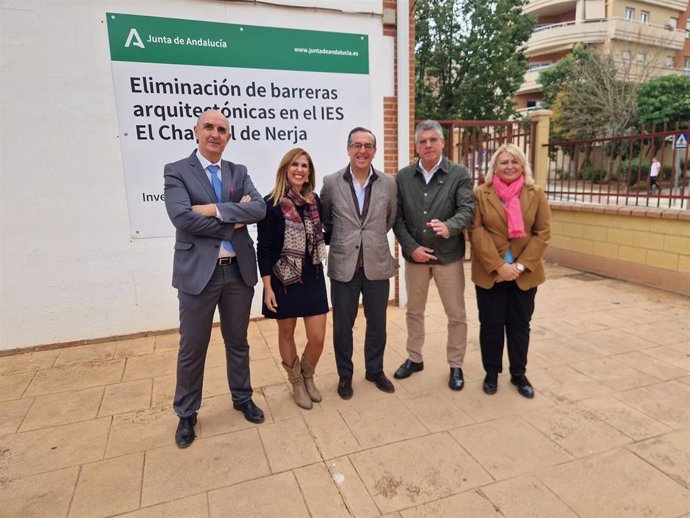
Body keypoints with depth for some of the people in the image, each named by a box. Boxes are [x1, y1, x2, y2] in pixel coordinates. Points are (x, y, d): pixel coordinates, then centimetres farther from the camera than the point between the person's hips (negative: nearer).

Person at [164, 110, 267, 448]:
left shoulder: (239, 172, 9)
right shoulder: (176, 171, -2)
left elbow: (259, 209, -8)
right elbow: (182, 218, -19)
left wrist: (215, 209, -18)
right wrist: (235, 221, -14)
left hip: (239, 270, 4)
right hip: (198, 271, -3)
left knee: (238, 342, 18)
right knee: (192, 348, 10)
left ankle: (242, 398, 39)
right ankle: (186, 414, 31)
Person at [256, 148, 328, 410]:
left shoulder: (315, 201, 3)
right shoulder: (271, 203, -10)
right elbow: (264, 248, -10)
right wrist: (267, 286, -13)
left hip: (313, 277, 4)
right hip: (284, 280, -3)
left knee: (318, 337, 3)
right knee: (286, 333, 13)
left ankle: (308, 377, 33)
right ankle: (296, 382, 35)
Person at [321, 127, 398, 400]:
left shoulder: (388, 183, 0)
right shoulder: (331, 182, -3)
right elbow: (324, 219, 10)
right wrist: (341, 240, 11)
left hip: (377, 264, 2)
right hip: (344, 265, -1)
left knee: (377, 322, 14)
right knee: (342, 325, 9)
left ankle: (375, 370, 34)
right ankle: (345, 375, 29)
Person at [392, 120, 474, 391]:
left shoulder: (460, 174, -4)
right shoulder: (403, 176, 2)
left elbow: (467, 209, -15)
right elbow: (397, 217, -1)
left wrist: (448, 227, -35)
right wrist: (411, 247, -12)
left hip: (448, 255, -2)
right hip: (414, 255, 2)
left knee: (456, 315, 8)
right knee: (414, 311, 16)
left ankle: (456, 366, 26)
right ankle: (414, 358, 35)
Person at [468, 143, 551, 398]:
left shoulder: (536, 194, 2)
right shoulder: (480, 194, -3)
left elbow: (543, 233, -1)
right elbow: (476, 232, -9)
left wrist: (520, 265, -11)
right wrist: (498, 266, -15)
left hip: (525, 274, 2)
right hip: (490, 273, -1)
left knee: (520, 324, 12)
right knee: (491, 324, 8)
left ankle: (519, 374, 28)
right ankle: (491, 373, 25)